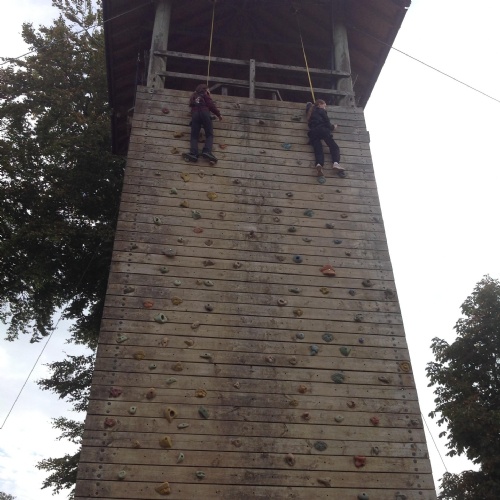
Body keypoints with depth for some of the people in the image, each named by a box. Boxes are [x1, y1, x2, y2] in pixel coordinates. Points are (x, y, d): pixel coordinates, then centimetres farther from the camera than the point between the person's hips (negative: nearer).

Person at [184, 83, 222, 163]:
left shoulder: (193, 97, 30)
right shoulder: (205, 95, 16)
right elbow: (211, 105, 5)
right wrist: (218, 114, 8)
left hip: (194, 114, 4)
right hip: (204, 113, -3)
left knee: (194, 136, -5)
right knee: (209, 135, -7)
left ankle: (193, 153, -28)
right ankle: (207, 151, -31)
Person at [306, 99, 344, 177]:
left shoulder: (311, 111, 31)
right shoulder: (321, 110, 13)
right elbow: (327, 122, 7)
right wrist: (333, 127, 23)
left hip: (313, 132, 5)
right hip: (322, 130, -5)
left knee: (318, 150, -14)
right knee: (334, 147, -10)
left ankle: (319, 165, -46)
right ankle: (335, 163, -37)